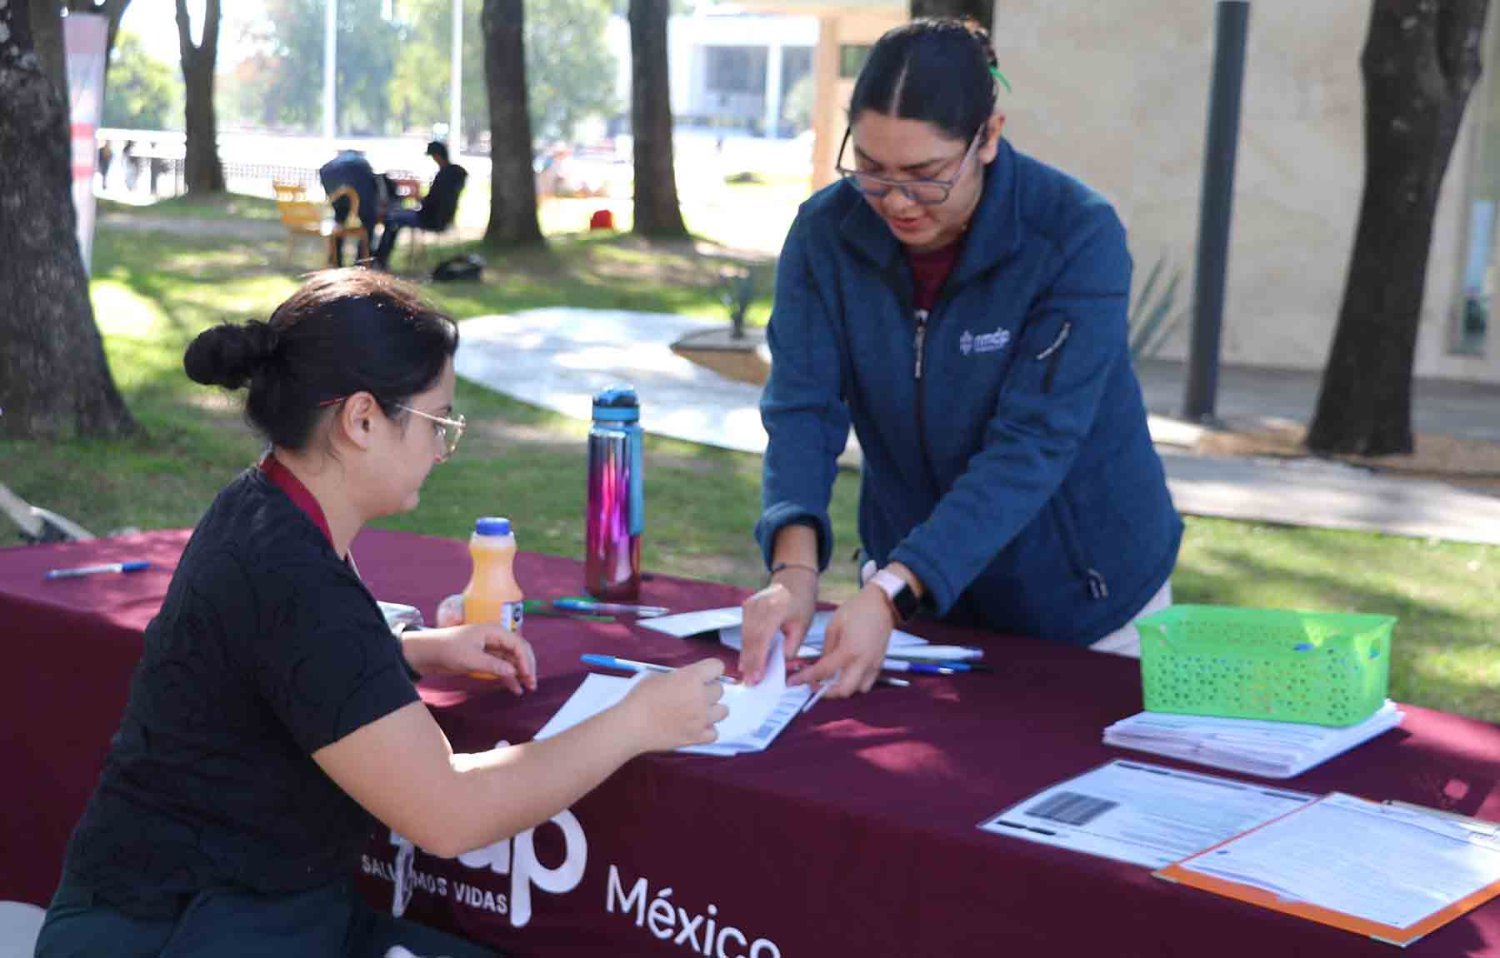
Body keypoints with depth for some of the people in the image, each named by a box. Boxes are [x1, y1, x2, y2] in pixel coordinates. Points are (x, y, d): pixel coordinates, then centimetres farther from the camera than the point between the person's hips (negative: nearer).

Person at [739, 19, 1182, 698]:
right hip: (908, 593, 3)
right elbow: (802, 408, -19)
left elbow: (1030, 446, -31)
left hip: (1081, 598, -3)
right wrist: (795, 566, -37)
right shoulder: (825, 232, -13)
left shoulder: (1079, 237, -24)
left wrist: (891, 592, -41)